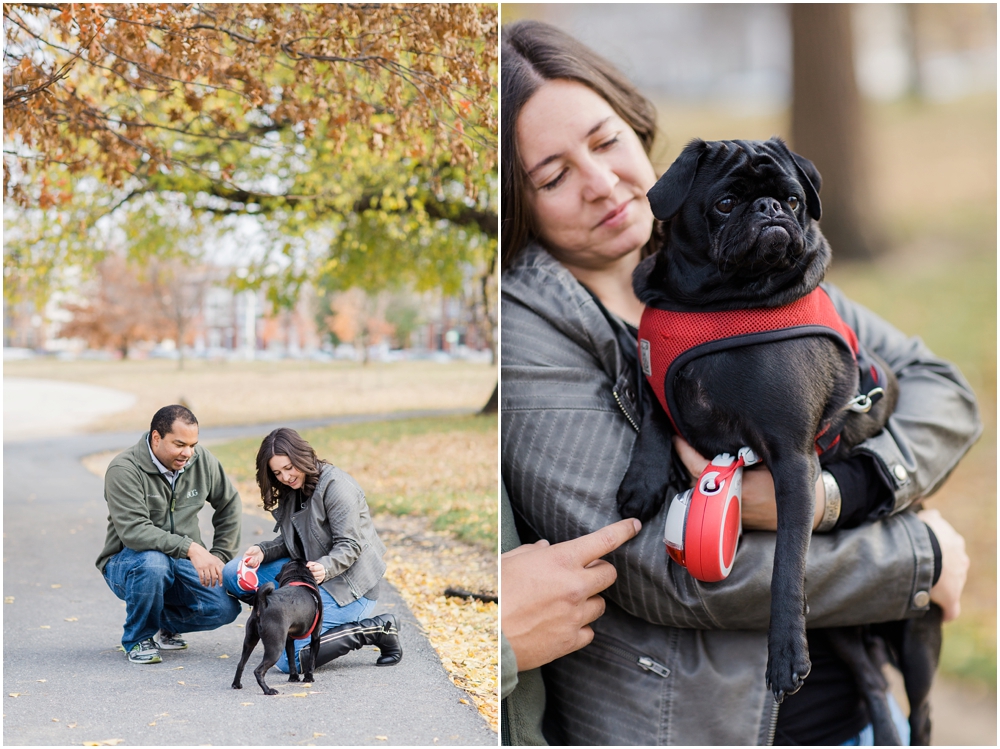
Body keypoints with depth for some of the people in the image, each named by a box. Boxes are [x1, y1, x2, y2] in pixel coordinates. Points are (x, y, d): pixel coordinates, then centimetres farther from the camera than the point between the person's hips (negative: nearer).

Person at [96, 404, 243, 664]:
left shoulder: (201, 460, -3)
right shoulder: (124, 470, -20)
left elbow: (229, 506, 12)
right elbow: (134, 531, -31)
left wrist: (219, 557, 4)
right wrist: (190, 548, -39)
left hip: (183, 563, 5)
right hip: (127, 562, -4)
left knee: (225, 608, -19)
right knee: (153, 563, -39)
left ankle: (163, 623, 14)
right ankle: (138, 638, -10)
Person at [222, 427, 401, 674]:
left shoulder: (336, 485, -17)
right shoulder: (291, 490, 9)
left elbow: (349, 546, -19)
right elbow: (290, 541, 13)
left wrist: (325, 567, -38)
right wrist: (264, 551, -7)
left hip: (346, 583, -9)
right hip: (307, 572, 9)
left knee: (289, 658, -22)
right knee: (234, 574, -2)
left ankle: (375, 630, -9)